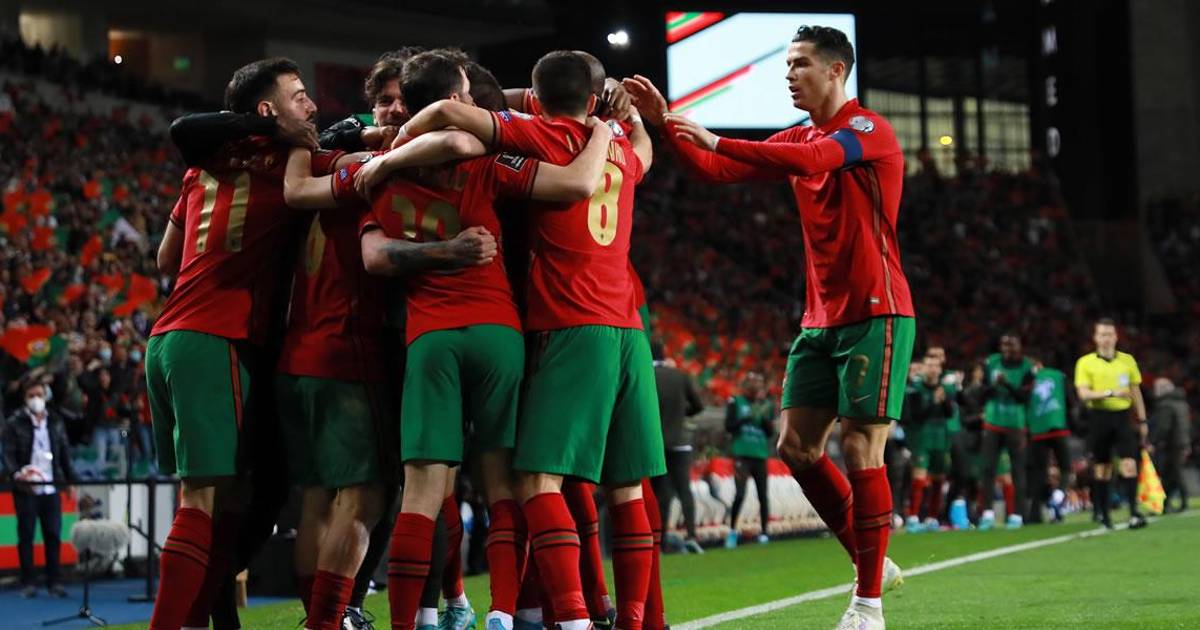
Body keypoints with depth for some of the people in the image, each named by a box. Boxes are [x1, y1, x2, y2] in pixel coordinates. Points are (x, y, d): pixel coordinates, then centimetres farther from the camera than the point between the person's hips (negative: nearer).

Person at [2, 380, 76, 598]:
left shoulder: (56, 423, 12)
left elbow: (65, 454, 13)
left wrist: (71, 480, 6)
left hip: (51, 488, 3)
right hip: (26, 489, -3)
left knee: (53, 535, 1)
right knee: (26, 535, 0)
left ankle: (53, 582, 7)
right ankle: (27, 583, 5)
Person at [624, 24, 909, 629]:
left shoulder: (869, 130, -11)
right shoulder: (799, 138, 13)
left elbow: (808, 160, -30)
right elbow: (717, 169, 10)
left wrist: (714, 139, -29)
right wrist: (662, 122, -2)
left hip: (874, 317, -8)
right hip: (820, 321, 8)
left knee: (860, 451, -9)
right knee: (796, 447, 4)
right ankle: (871, 563, 19)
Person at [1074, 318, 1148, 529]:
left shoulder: (1127, 360, 8)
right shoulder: (1085, 363, 0)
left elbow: (1136, 392, 15)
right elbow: (1083, 394, -11)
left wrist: (1142, 421, 14)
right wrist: (1110, 393, -24)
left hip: (1123, 417, 1)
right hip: (1099, 417, -1)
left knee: (1129, 464, -11)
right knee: (1102, 468, 5)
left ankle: (1134, 512, -12)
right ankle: (1104, 514, 15)